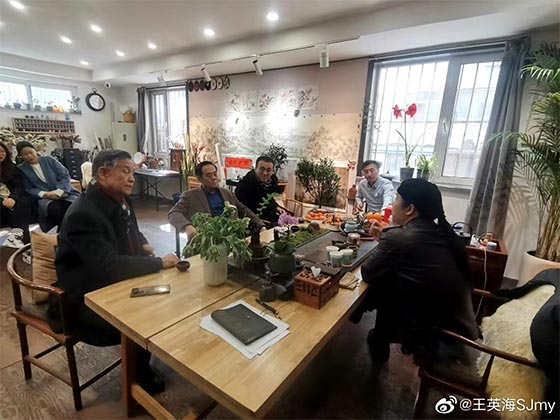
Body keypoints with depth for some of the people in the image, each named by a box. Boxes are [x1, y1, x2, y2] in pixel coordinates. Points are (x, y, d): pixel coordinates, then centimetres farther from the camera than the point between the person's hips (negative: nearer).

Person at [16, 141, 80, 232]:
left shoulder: (49, 160, 11)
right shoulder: (21, 169, 13)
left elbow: (65, 175, 2)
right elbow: (29, 189, 7)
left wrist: (58, 192, -13)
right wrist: (44, 194, -15)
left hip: (64, 193, 0)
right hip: (44, 198, 0)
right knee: (55, 208, -37)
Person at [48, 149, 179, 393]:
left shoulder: (119, 200, 0)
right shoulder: (83, 214, -27)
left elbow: (132, 232, 19)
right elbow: (109, 267, -34)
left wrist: (142, 245, -3)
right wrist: (159, 263, -27)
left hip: (115, 283, 8)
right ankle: (140, 377, 10)